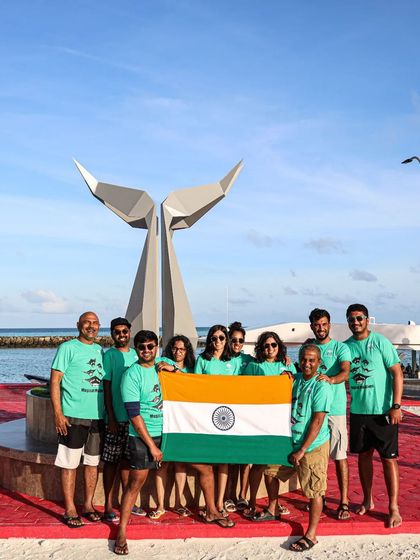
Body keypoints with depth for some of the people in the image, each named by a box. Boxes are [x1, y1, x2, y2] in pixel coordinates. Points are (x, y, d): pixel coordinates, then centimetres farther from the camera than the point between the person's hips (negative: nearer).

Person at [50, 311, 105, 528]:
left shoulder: (101, 351, 13)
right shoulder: (68, 348, -4)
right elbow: (55, 381, -8)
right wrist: (58, 413, -15)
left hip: (98, 416, 6)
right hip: (73, 416, -6)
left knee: (93, 462, 12)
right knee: (70, 464, 1)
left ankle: (88, 505, 24)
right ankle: (70, 510, 10)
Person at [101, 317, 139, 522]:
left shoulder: (136, 354, 11)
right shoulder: (109, 355, -5)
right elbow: (106, 388, -8)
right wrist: (111, 418, -12)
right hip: (116, 417, -5)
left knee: (127, 459, 14)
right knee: (111, 461, 1)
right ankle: (108, 507, 8)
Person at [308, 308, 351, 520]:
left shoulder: (340, 348, 0)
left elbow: (345, 372, -16)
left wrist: (330, 379, -37)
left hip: (335, 408, -4)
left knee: (339, 456, -2)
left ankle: (344, 502, 5)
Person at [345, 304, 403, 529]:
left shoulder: (381, 342, -8)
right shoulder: (346, 346, 5)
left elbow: (397, 373, -9)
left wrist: (396, 405, -15)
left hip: (383, 411, -5)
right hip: (358, 411, 5)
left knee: (388, 458, 0)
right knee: (363, 455, 13)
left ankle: (394, 507, 8)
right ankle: (368, 500, 27)